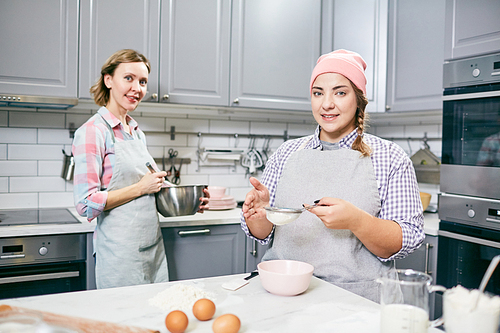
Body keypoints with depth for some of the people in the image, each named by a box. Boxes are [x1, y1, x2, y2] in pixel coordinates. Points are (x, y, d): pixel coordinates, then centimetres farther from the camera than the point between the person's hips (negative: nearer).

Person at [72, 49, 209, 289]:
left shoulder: (137, 133, 12)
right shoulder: (92, 132, -12)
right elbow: (86, 204, -17)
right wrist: (141, 188, -16)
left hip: (154, 247, 8)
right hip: (121, 251, -7)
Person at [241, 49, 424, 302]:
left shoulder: (390, 158, 2)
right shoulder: (288, 153, 10)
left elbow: (407, 241, -3)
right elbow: (263, 234, 13)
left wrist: (355, 220, -20)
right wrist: (259, 215, -10)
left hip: (356, 299, -1)